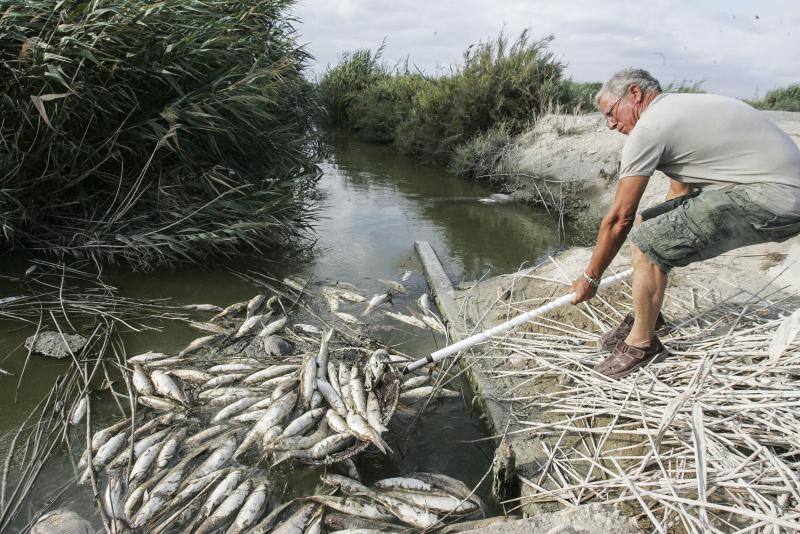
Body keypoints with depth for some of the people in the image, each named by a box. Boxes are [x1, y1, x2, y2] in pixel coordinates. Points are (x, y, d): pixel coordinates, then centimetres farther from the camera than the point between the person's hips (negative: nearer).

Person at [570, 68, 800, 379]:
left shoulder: (648, 128, -12)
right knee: (645, 223, 12)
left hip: (774, 200, -10)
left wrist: (590, 278, 2)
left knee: (648, 243, -15)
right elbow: (681, 190, 29)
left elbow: (618, 219, -9)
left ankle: (642, 344, 3)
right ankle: (647, 317, 25)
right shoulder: (677, 108, 18)